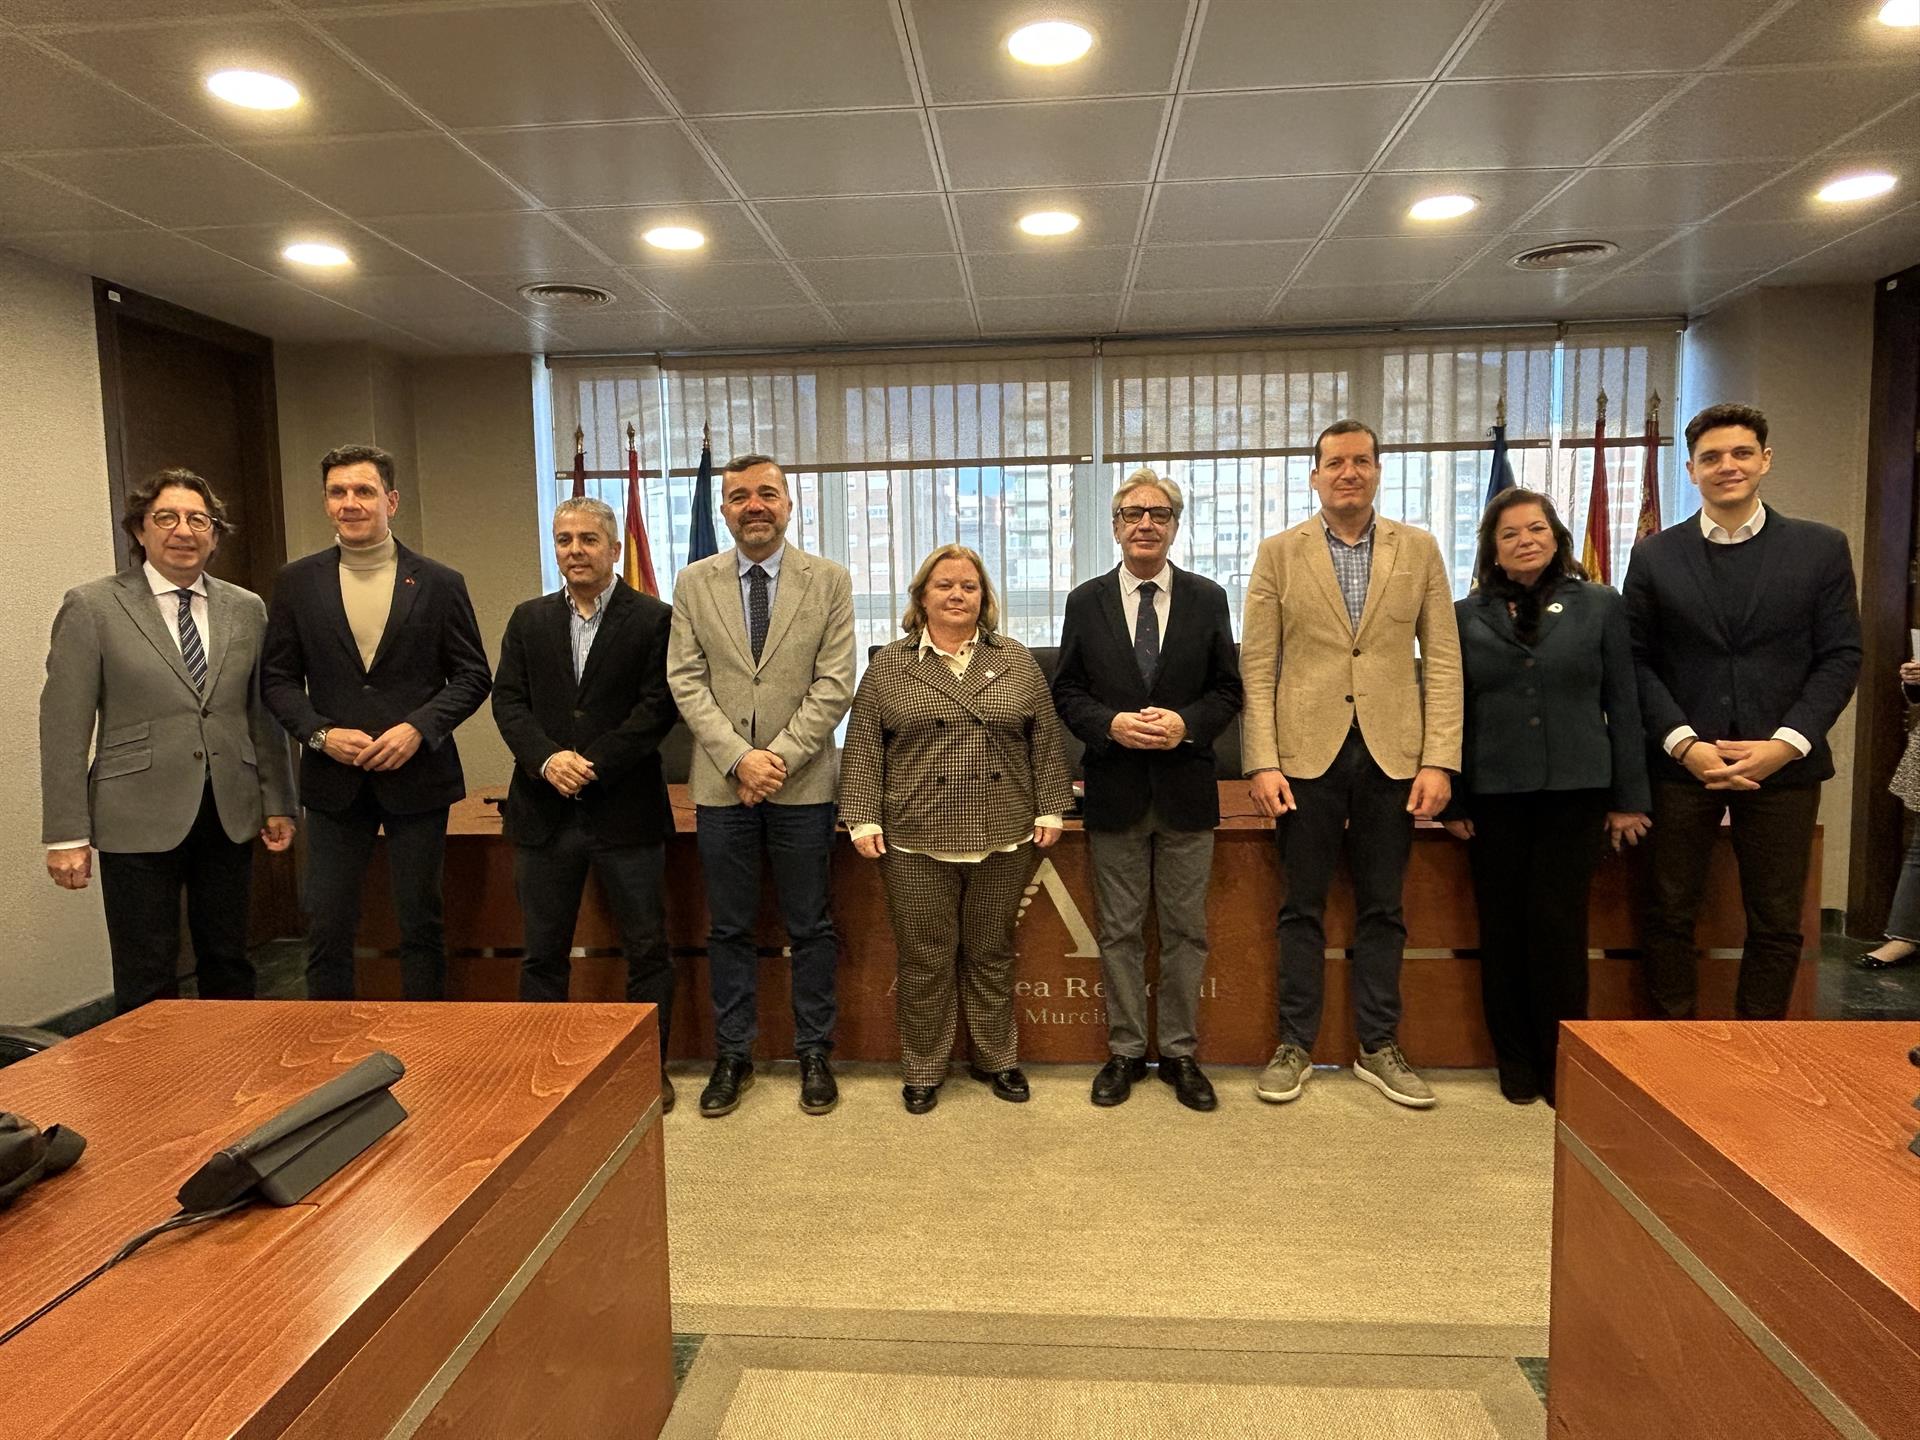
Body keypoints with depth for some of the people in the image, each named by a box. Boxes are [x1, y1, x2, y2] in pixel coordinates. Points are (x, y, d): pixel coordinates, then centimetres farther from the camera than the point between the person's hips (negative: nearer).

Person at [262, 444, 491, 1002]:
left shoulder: (440, 584, 1)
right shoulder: (298, 582, 5)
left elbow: (472, 675, 1)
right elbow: (277, 678, 7)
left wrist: (418, 728, -13)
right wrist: (321, 734, -9)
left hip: (416, 774, -1)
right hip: (333, 777, 2)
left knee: (421, 925, 8)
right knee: (327, 929, 5)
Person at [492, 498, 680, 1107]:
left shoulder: (653, 619, -2)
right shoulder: (529, 619, 11)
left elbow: (659, 707, -9)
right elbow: (508, 699, 5)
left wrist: (591, 764, -16)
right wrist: (547, 759, -13)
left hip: (625, 810, -3)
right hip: (544, 810, 4)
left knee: (646, 948, 6)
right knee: (543, 953, 12)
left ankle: (651, 1067, 20)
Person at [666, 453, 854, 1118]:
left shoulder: (829, 581, 1)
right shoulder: (694, 583, 6)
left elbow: (834, 685, -5)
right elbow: (686, 681, 0)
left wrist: (779, 757, -13)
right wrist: (738, 758, -12)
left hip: (803, 783, -1)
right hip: (722, 782, 1)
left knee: (811, 928, 8)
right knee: (730, 930, 10)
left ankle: (814, 1055, 22)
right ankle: (733, 1057, 24)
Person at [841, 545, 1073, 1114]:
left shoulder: (1017, 661, 7)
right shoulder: (888, 666, 3)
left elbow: (1045, 740, 7)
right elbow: (864, 747, 0)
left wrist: (1050, 809, 2)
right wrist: (863, 819, -6)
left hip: (1003, 838, 1)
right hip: (916, 841, -1)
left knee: (991, 956, 12)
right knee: (926, 960, 7)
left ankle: (996, 1059, 28)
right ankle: (923, 1070, 21)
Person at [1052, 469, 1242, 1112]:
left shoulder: (1207, 598, 4)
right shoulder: (1086, 602, 3)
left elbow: (1228, 690, 4)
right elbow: (1067, 692, 3)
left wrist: (1186, 723, -15)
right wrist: (1110, 724, -15)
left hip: (1185, 790, 0)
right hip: (1114, 791, 0)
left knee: (1185, 931, 9)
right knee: (1120, 932, 9)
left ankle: (1180, 1053, 23)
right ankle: (1126, 1051, 23)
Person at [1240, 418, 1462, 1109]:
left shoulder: (1418, 549, 7)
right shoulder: (1279, 552, 3)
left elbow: (1443, 660, 4)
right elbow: (1257, 666, -1)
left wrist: (1440, 760, -5)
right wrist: (1262, 762, -8)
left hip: (1392, 754, 1)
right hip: (1307, 753, -1)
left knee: (1382, 909, 10)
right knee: (1302, 908, 7)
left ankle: (1379, 1047, 24)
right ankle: (1295, 1045, 20)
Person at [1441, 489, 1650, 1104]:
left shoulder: (1600, 605, 6)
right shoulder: (1467, 616, 5)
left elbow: (1623, 705, 5)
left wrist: (1629, 798, 1)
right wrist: (1452, 801, 1)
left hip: (1575, 791, -1)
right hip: (1495, 794, 1)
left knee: (1558, 926, -1)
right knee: (1503, 930, 6)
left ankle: (1563, 1065, 15)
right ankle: (1515, 1062, 20)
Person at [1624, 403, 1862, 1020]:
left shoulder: (1822, 548, 4)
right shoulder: (1655, 555, 4)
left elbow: (1841, 657, 2)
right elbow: (1637, 661, 1)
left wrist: (1785, 744, -11)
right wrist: (1685, 743, -11)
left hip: (1783, 762, 1)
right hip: (1681, 761, 0)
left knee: (1776, 923, 8)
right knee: (1670, 914, 5)